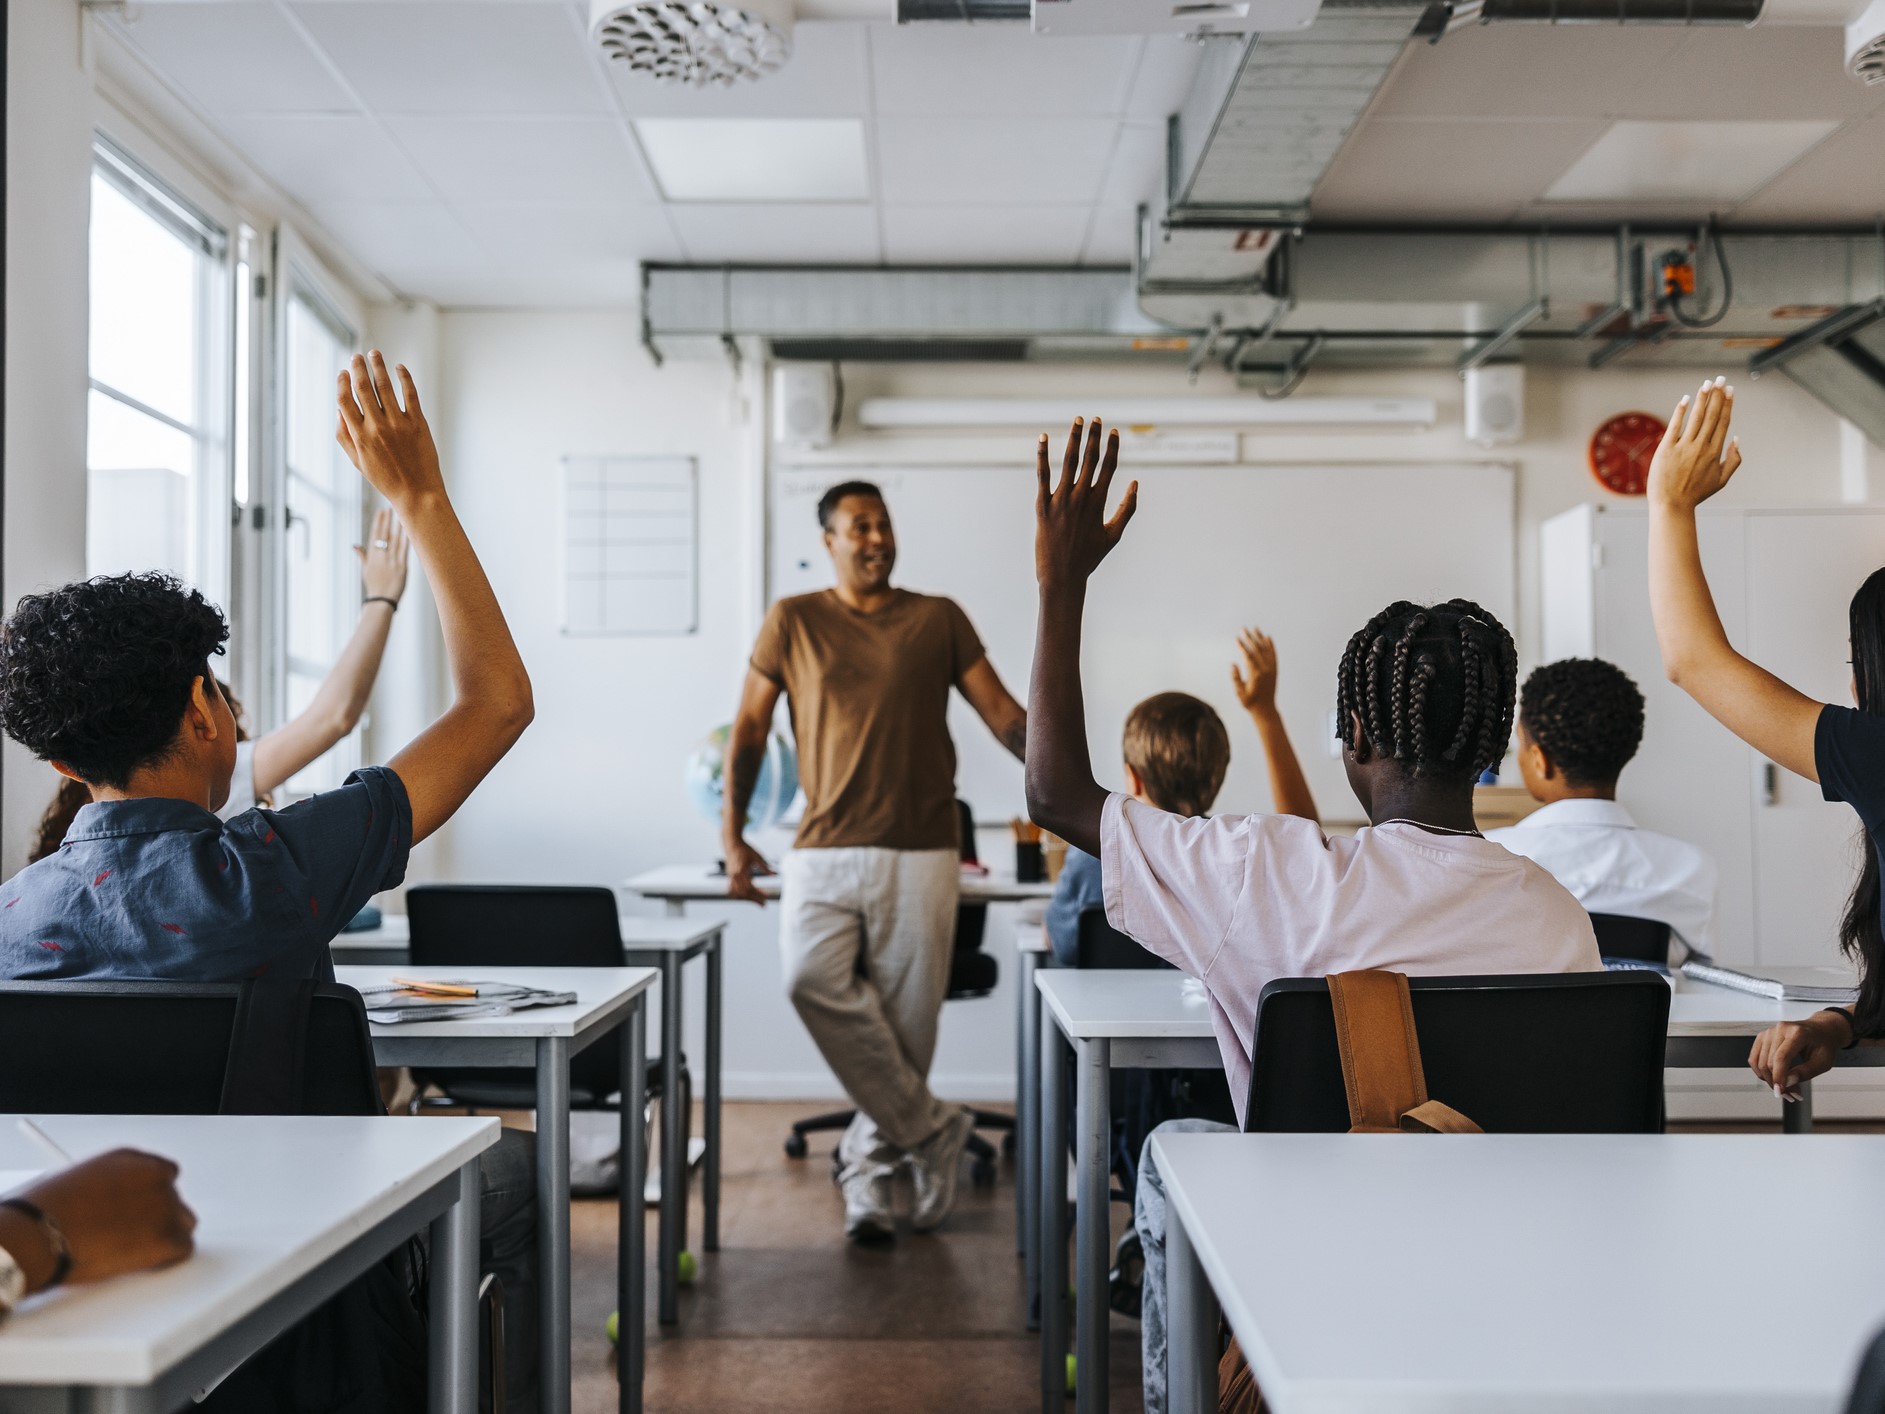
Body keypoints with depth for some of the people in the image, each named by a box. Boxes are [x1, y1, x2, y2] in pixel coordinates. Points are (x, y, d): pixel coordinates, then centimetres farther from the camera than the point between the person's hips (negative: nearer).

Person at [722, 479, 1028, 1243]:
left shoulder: (938, 619, 10)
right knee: (812, 981, -23)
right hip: (823, 851, 0)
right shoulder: (793, 621, 9)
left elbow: (1004, 713, 6)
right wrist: (733, 836, 5)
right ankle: (929, 1129, -8)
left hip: (920, 852, 1)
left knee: (908, 1020, 1)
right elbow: (749, 727, 11)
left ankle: (869, 1162, 23)